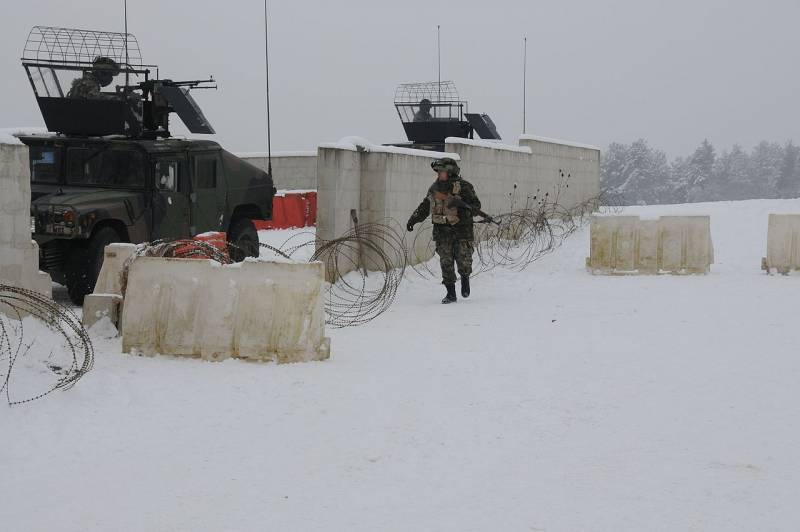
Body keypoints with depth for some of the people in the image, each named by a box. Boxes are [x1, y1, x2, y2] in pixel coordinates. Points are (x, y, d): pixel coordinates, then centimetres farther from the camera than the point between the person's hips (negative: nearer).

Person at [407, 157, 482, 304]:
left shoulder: (463, 187, -8)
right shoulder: (435, 188, 9)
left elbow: (476, 206, -12)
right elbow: (425, 206, 21)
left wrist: (461, 203, -28)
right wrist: (413, 219, 16)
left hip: (462, 231, -4)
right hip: (442, 232, 4)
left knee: (463, 261, -4)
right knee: (446, 263, -1)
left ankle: (465, 278, 29)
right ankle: (451, 293, 6)